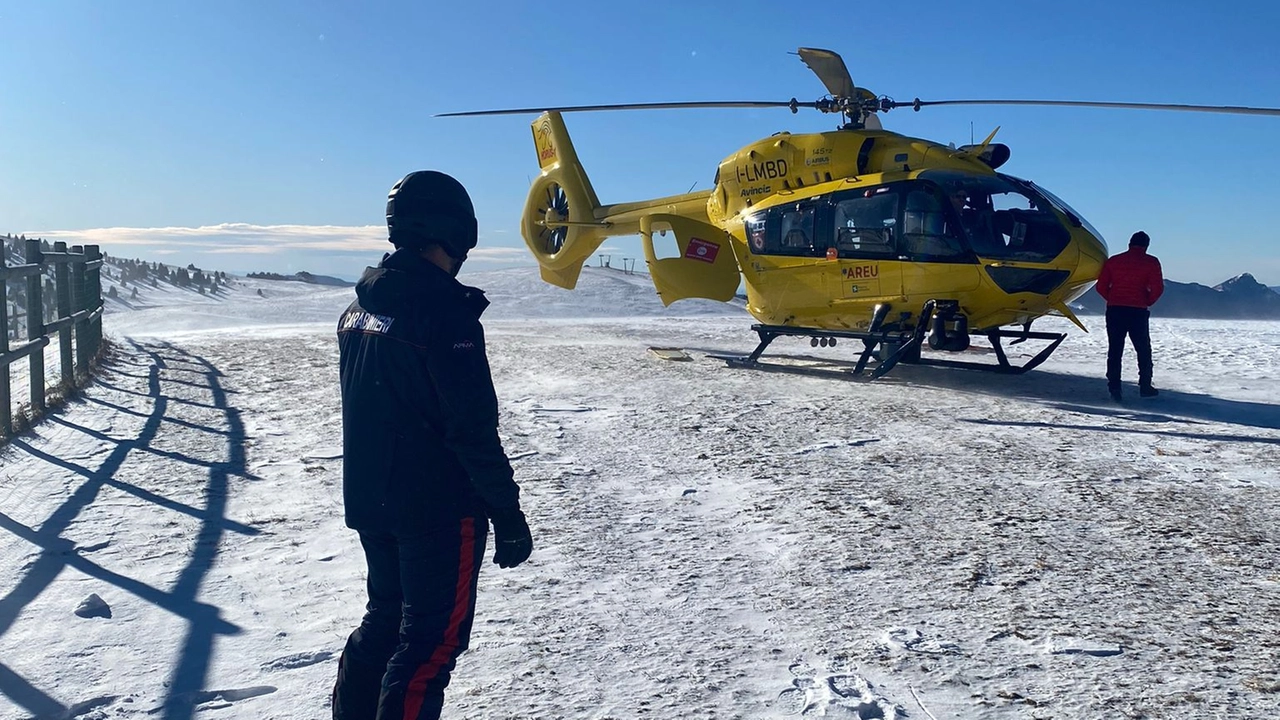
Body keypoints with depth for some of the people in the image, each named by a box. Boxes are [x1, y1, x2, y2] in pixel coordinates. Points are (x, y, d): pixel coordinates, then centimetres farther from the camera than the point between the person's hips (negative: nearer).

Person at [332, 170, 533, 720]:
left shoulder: (359, 309, 6)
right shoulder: (445, 312, -20)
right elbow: (473, 428, -22)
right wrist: (508, 515, -14)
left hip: (368, 503, 8)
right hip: (438, 509, -8)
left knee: (385, 616, 23)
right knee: (433, 638, 4)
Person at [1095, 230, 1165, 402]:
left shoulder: (1113, 261, 9)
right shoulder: (1151, 262, 0)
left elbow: (1101, 286, 5)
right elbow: (1157, 288, -8)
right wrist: (1148, 302, 8)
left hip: (1114, 310, 2)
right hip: (1138, 311, -2)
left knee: (1114, 351, 3)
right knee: (1143, 350, 12)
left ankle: (1114, 388, -2)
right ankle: (1145, 386, 16)